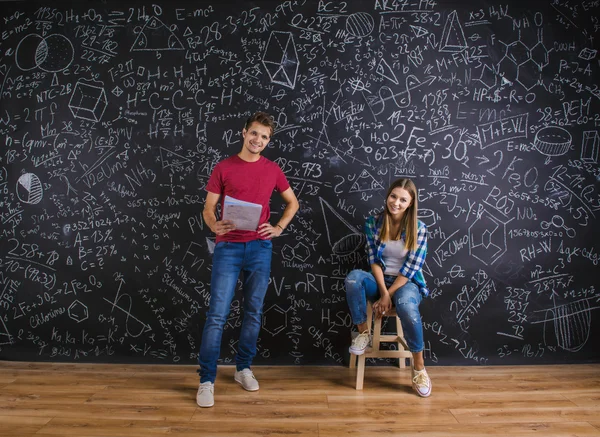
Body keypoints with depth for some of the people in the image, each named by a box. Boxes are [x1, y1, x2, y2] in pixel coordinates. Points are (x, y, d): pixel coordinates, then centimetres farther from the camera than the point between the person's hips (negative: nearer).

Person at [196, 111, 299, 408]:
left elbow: (292, 202, 18)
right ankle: (207, 380, 5)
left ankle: (243, 368, 26)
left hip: (260, 247, 2)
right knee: (217, 314, -5)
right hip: (228, 247, -2)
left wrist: (279, 228, 3)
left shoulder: (272, 170, 8)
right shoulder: (223, 168, 2)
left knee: (253, 311, 9)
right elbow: (208, 208, 2)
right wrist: (213, 225, -20)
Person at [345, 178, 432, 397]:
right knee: (354, 277, -32)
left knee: (406, 305, -38)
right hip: (379, 280, 2)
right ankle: (363, 332, -12)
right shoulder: (373, 222, -3)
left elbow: (411, 268, -12)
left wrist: (388, 295, -17)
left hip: (407, 283, -2)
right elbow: (374, 260, -5)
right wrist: (383, 291, -18)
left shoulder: (419, 228, -9)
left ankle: (419, 366, -17)